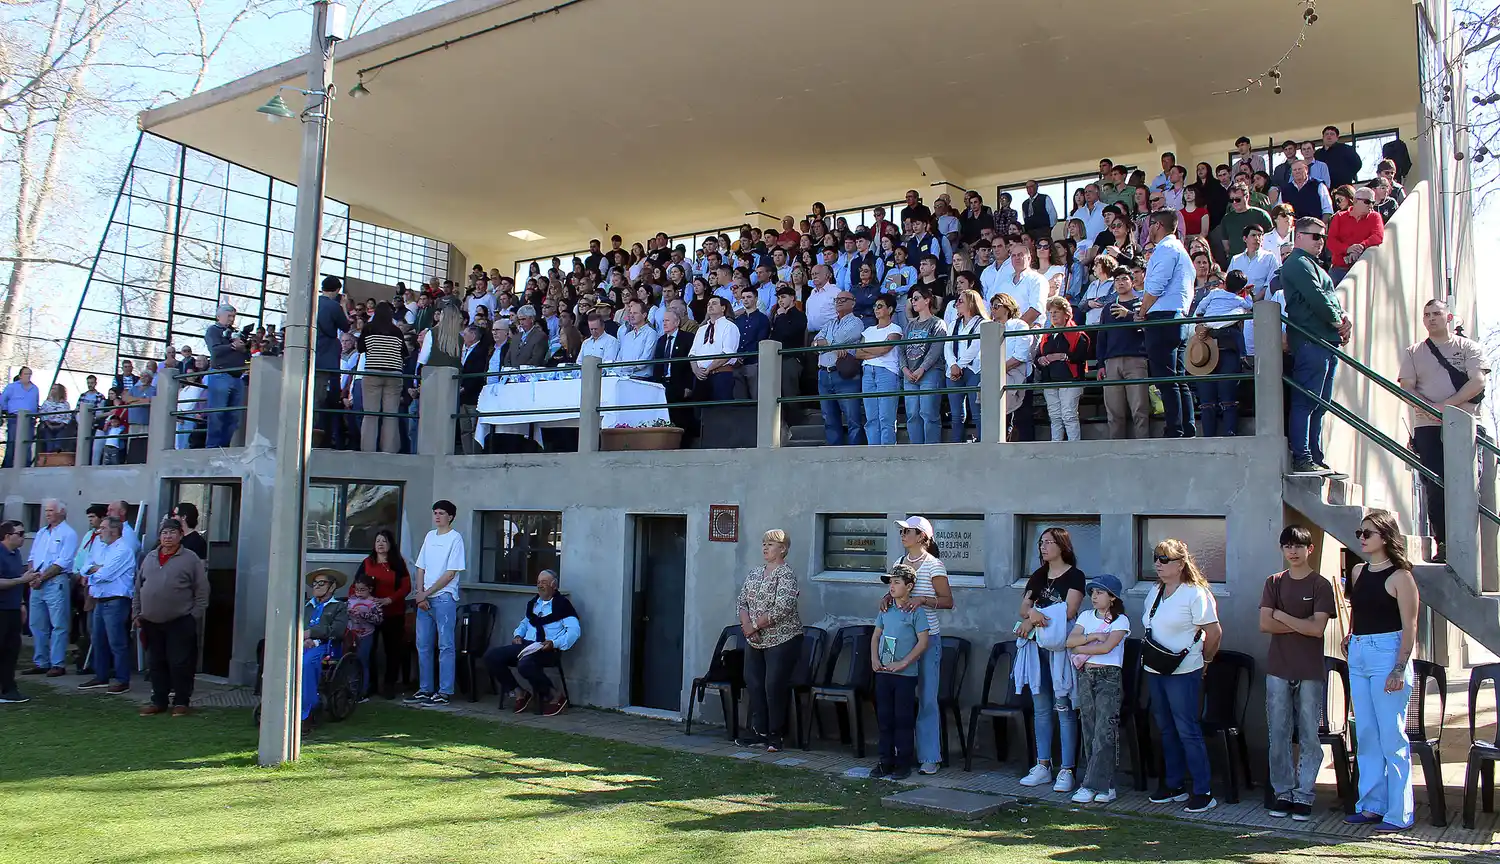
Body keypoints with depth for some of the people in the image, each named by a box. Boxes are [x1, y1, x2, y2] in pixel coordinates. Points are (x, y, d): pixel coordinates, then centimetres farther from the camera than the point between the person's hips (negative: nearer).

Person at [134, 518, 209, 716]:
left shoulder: (191, 560, -2)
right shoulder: (149, 559, 13)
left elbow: (202, 592, -4)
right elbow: (138, 588, 18)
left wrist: (194, 617, -8)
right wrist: (136, 613, 12)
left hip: (180, 623, -5)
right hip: (151, 623, 5)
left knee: (180, 664, -2)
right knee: (157, 664, 11)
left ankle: (181, 701, 8)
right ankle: (158, 701, 21)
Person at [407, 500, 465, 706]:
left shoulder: (455, 538, -5)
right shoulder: (430, 536, 14)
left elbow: (450, 574, -11)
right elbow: (421, 568, 14)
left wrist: (427, 593, -11)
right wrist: (419, 593, -1)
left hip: (444, 598, -7)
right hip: (424, 599, 7)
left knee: (445, 646, -4)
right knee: (423, 645, 10)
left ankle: (445, 692, -1)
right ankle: (425, 689, 18)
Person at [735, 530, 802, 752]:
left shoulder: (786, 574, -11)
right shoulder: (754, 573, 12)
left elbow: (781, 608, -22)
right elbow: (741, 601, 9)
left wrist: (754, 626, -17)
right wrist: (747, 625, -9)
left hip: (781, 640, -7)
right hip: (755, 642, 7)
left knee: (774, 686, -6)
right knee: (753, 684, 7)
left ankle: (775, 735, 6)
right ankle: (759, 731, 17)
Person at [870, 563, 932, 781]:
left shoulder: (916, 611, -7)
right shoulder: (886, 609, 10)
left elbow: (923, 641, -11)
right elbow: (876, 635, 17)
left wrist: (903, 663, -15)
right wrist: (874, 659, 2)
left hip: (905, 674, -5)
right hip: (883, 672, 6)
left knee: (904, 719, 1)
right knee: (884, 718, 10)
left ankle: (904, 763, 11)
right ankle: (886, 761, 19)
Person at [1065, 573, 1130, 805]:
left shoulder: (1120, 620, -1)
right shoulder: (1086, 616, 13)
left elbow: (1107, 647, -15)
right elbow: (1070, 641, 1)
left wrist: (1081, 649, -6)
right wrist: (1093, 636, -11)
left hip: (1109, 676, -5)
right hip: (1086, 675, 5)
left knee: (1104, 732, -10)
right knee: (1090, 731, 3)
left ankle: (1093, 785, -9)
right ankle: (1105, 785, 9)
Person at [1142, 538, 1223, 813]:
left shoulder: (1195, 594, -12)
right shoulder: (1155, 592, 11)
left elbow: (1214, 633, -12)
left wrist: (1203, 659, 0)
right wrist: (1151, 655, 14)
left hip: (1182, 672, -8)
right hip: (1155, 670, 8)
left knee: (1187, 731, -5)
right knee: (1166, 729, 13)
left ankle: (1203, 792, 2)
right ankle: (1173, 785, 23)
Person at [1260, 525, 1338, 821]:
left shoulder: (1320, 585, -1)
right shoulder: (1274, 583, 8)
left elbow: (1317, 628, -12)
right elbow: (1265, 624, -2)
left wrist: (1282, 615, -5)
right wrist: (1302, 624, -8)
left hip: (1310, 671, -2)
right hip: (1278, 670, 2)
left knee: (1309, 736, 1)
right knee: (1278, 735, 4)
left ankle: (1303, 795, 8)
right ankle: (1282, 792, 13)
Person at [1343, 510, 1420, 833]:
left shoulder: (1399, 576, -9)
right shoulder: (1358, 571, 11)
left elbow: (1410, 628, -12)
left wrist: (1399, 670, -17)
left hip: (1387, 654, -7)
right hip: (1358, 656, 7)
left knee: (1391, 737, -3)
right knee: (1365, 735, 11)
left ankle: (1399, 813, 5)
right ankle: (1371, 804, 19)